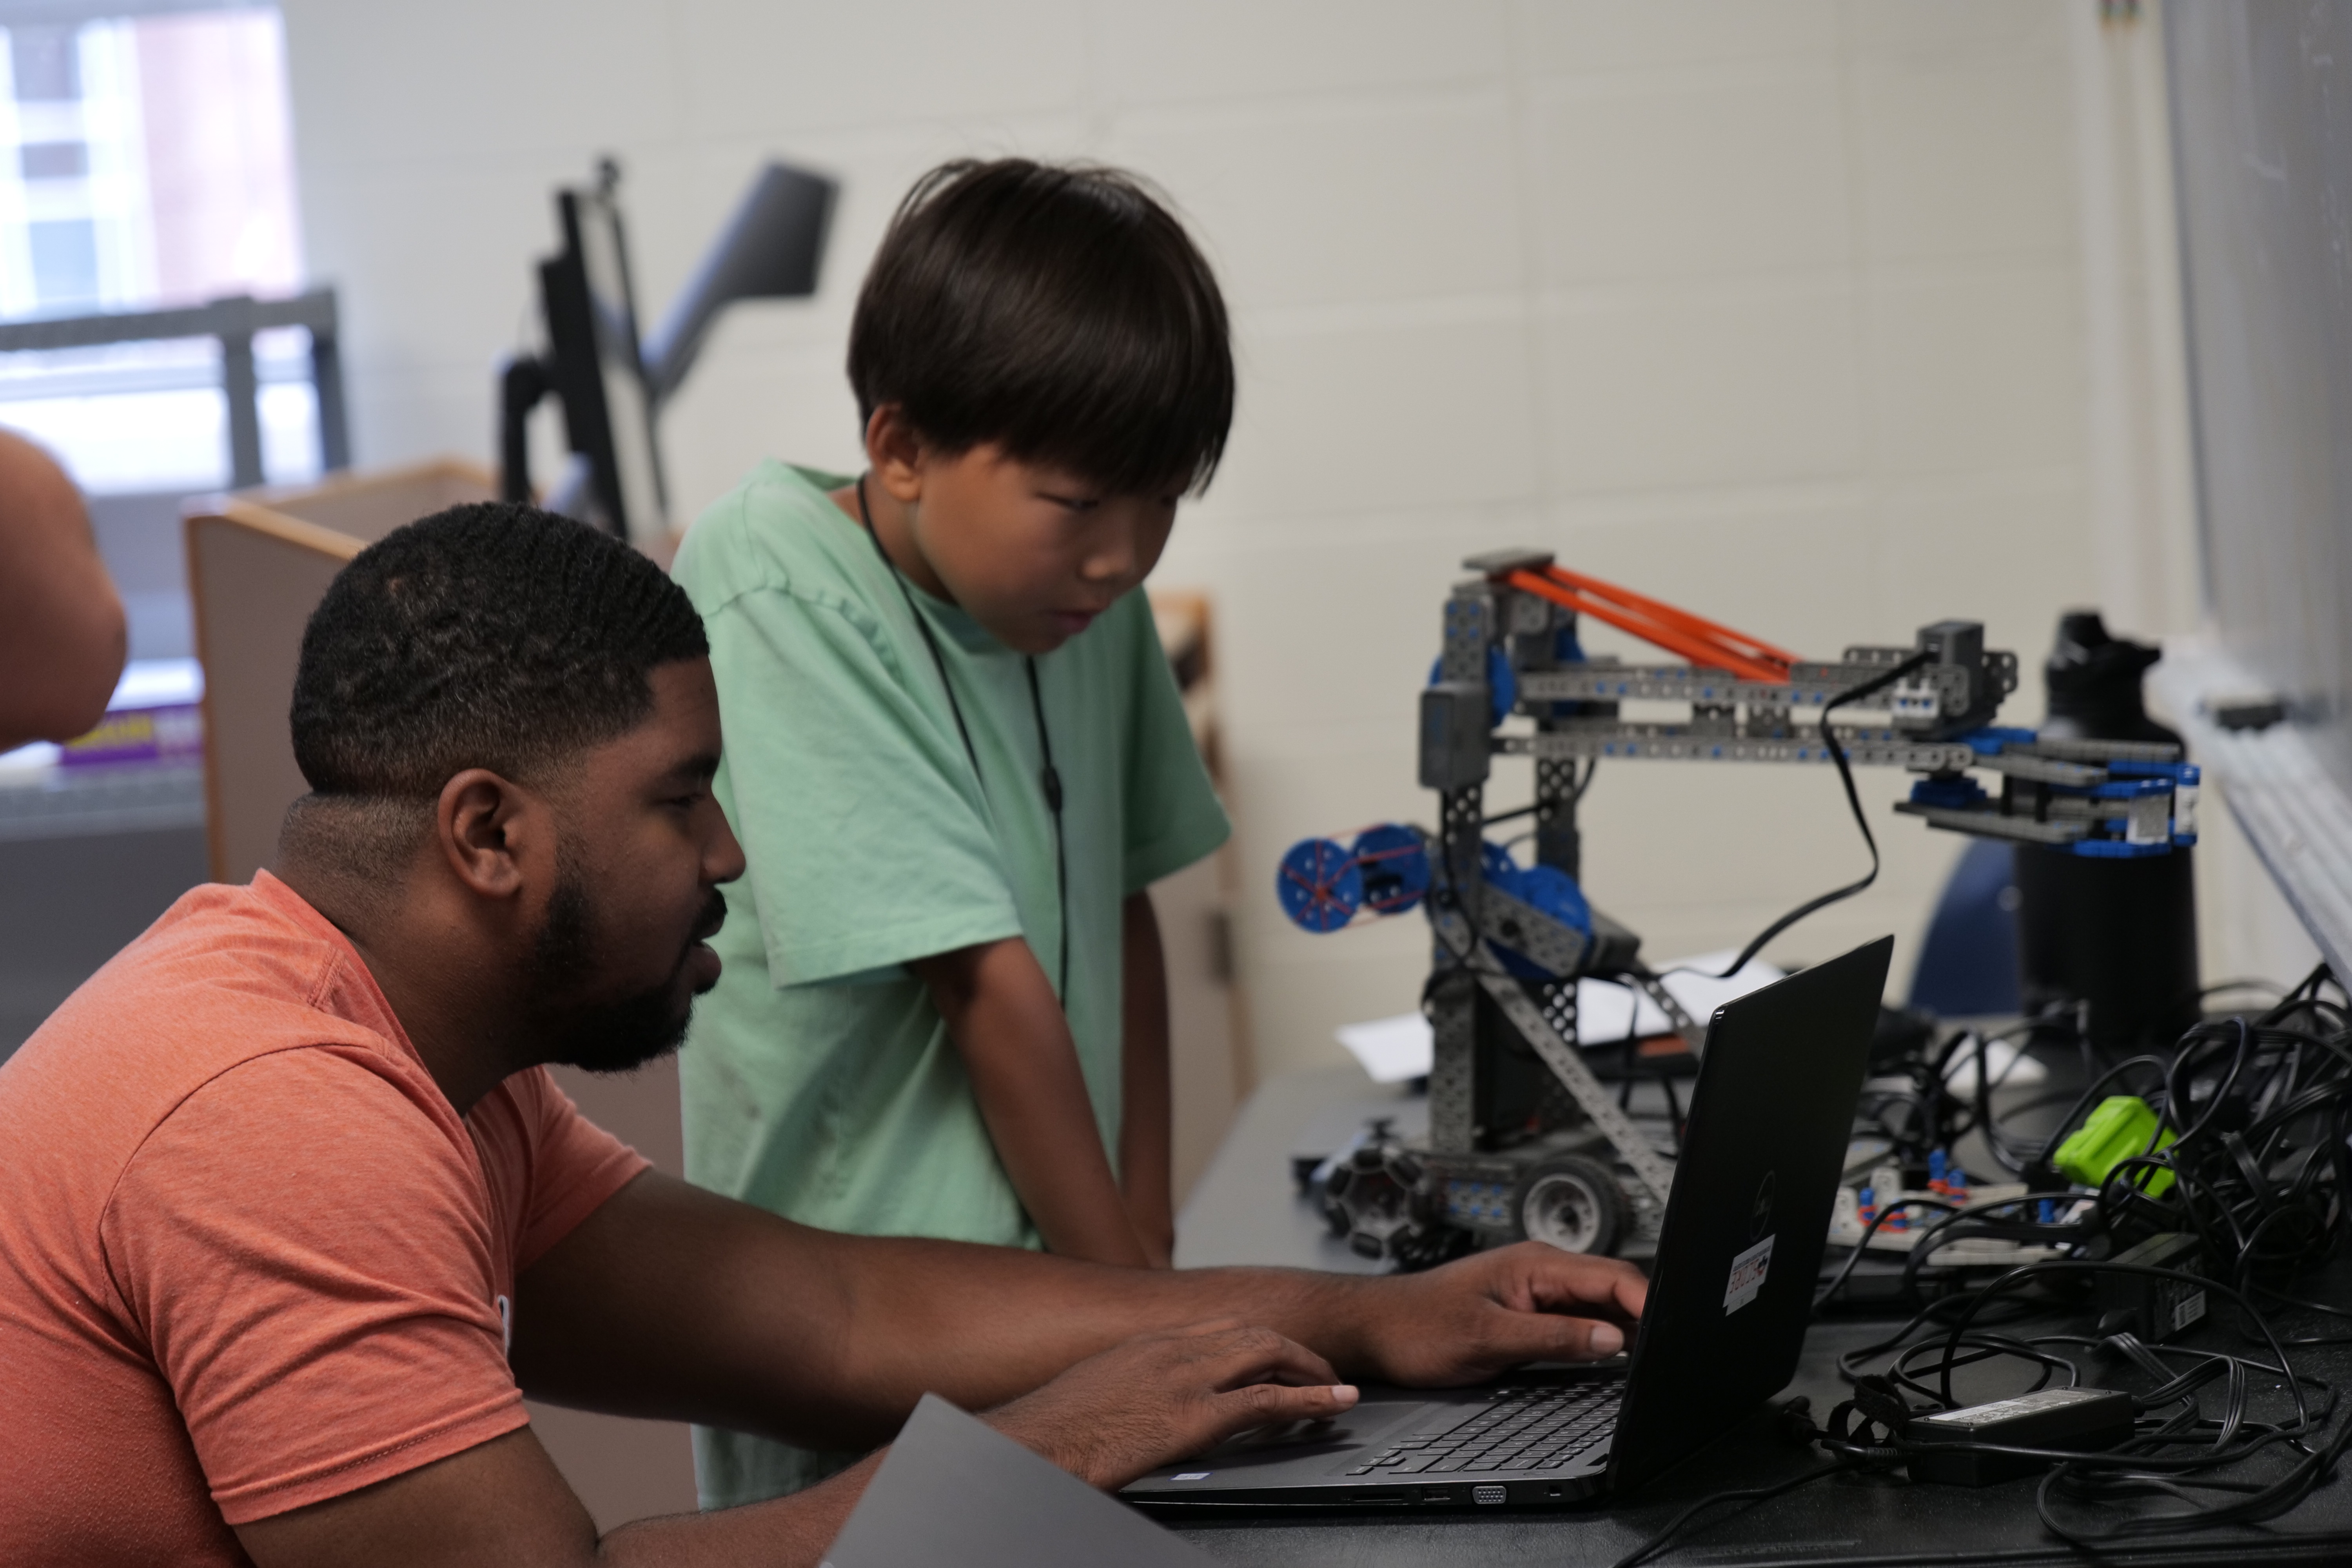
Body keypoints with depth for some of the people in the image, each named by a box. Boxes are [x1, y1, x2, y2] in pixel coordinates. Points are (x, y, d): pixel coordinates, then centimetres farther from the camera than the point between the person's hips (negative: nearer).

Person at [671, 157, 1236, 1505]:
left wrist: (1147, 1233, 9)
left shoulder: (1088, 593, 3)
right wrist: (1121, 1290, -15)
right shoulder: (782, 597, -18)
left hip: (1066, 1258, 7)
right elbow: (986, 980, -18)